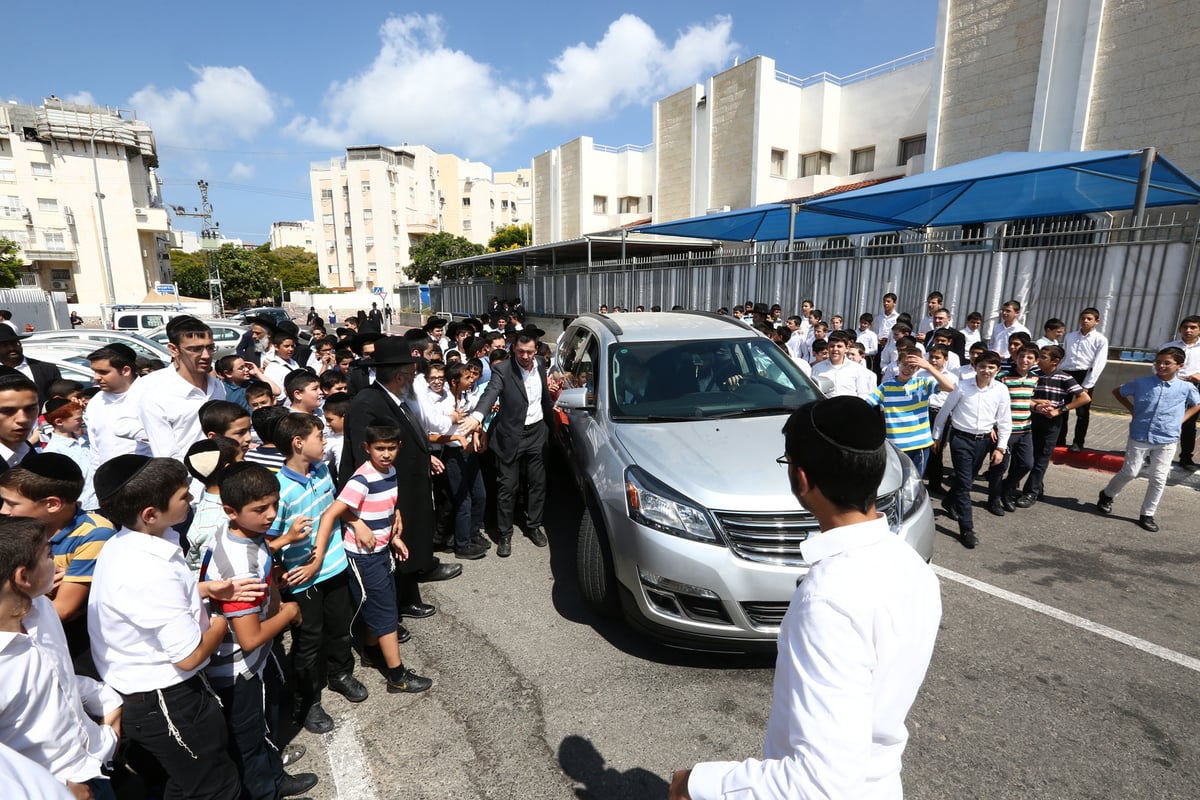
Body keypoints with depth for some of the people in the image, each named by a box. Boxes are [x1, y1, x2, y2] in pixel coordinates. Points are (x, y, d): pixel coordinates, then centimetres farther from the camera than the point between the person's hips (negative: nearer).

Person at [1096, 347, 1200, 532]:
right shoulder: (1141, 383, -6)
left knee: (1158, 479, 5)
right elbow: (1117, 391, 10)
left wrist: (1181, 419, 3)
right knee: (1129, 472, 5)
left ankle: (1147, 515, 16)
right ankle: (1107, 495, 30)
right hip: (1139, 438, -1)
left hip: (1167, 441, 2)